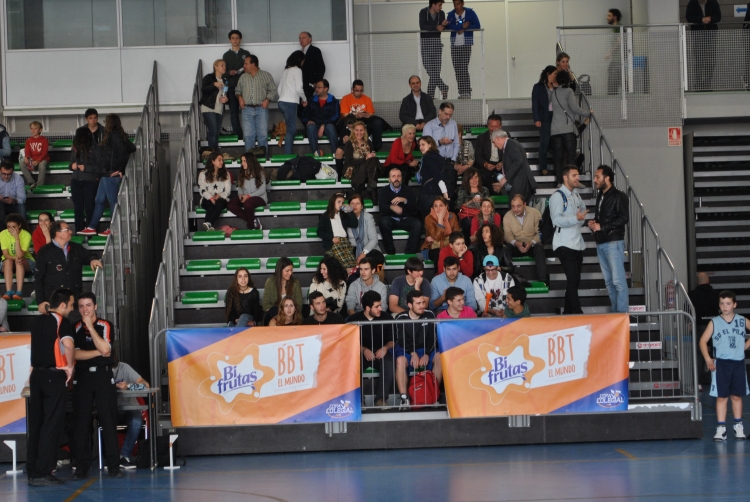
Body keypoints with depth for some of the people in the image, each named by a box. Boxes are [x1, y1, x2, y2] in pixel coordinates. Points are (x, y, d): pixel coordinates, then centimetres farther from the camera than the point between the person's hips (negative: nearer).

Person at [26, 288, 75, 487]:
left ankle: (32, 470, 12)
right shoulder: (61, 321, -10)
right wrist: (70, 366, -14)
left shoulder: (36, 320, 12)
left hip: (36, 374, 7)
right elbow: (68, 344, -27)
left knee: (35, 424, 11)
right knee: (52, 425, -4)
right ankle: (42, 473, -8)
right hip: (54, 376, -7)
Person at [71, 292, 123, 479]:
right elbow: (75, 354, -4)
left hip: (103, 375, -1)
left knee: (109, 421, -3)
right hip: (82, 377, 1)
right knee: (81, 422, -2)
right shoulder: (75, 328, 7)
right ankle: (81, 468, 3)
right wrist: (98, 352, -9)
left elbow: (105, 348, -13)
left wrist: (90, 326, -12)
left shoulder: (105, 326, 3)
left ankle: (113, 466, 0)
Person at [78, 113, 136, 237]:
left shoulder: (113, 135, -14)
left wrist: (119, 169, -16)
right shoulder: (118, 135, 13)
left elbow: (122, 151, -23)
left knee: (113, 201, -3)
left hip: (111, 174, -10)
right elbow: (131, 148, 14)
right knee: (99, 200, 14)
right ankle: (91, 227, 19)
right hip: (106, 174, 10)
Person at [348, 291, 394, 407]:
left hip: (380, 352, 1)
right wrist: (363, 350, -19)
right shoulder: (354, 319, 1)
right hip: (360, 353, -1)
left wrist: (385, 348, -14)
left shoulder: (386, 318, 4)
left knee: (389, 364, -34)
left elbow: (392, 340, 8)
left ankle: (381, 398, -29)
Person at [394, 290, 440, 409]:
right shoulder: (401, 318, -6)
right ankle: (404, 397, -36)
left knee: (439, 358, -27)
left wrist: (426, 354, -18)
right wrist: (413, 353, -24)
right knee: (400, 360, -35)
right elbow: (402, 340, -9)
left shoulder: (429, 315, -1)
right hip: (407, 350, -2)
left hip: (426, 349, 2)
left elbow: (432, 338, -3)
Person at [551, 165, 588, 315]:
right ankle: (577, 313, -17)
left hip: (577, 244, 9)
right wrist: (576, 218, -27)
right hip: (564, 245, -9)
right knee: (573, 280, -15)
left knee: (574, 280, 12)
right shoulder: (558, 196, -10)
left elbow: (583, 209, 34)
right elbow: (556, 219, -20)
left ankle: (568, 313, 20)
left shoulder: (576, 196, 16)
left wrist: (581, 220, 14)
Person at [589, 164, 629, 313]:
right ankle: (615, 312, 11)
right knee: (609, 281, 8)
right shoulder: (600, 196, 17)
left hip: (614, 243, -8)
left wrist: (601, 227, -14)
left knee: (618, 280, -10)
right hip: (601, 244, 8)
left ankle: (622, 313, -11)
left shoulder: (619, 196, -5)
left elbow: (623, 218, -14)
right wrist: (593, 224, 4)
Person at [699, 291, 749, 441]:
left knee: (737, 396, 9)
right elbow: (703, 341, -1)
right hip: (721, 363, -1)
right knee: (722, 397, -2)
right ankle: (721, 428, -1)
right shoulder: (714, 323, -2)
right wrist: (708, 359, -10)